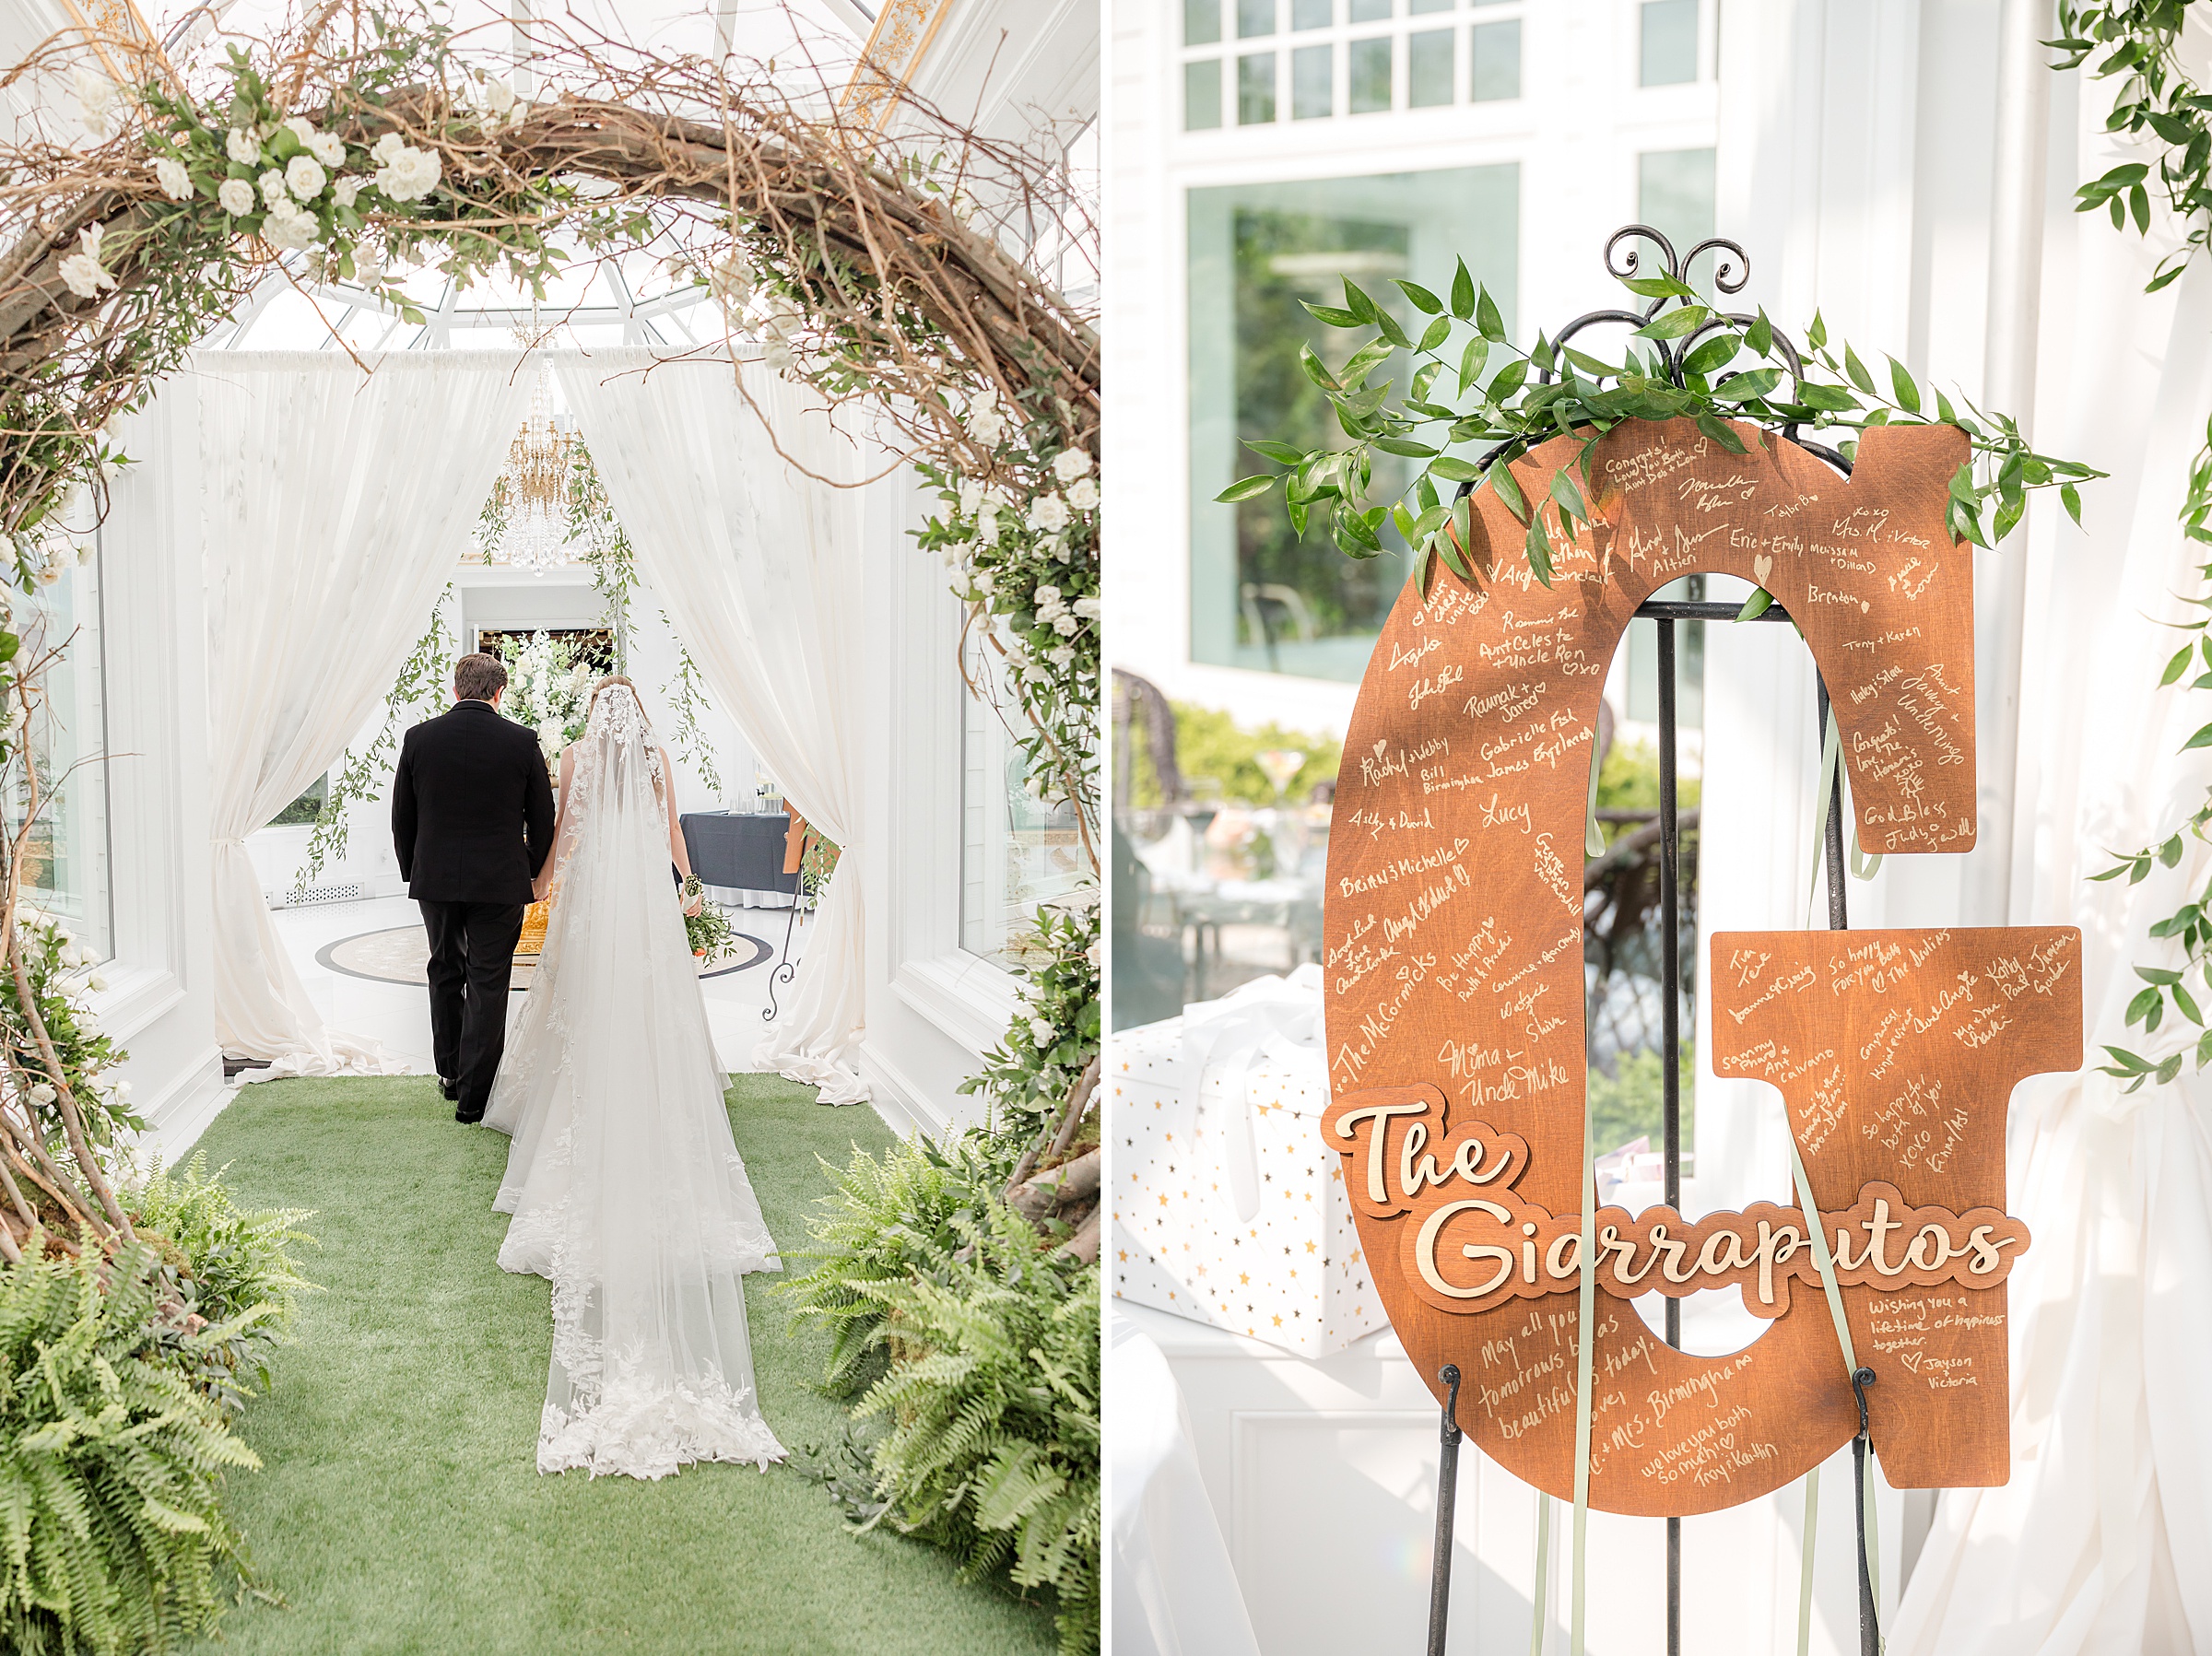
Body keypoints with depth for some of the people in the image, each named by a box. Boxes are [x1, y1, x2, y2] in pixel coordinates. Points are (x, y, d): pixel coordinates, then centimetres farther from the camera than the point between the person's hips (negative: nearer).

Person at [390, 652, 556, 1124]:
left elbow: (401, 819, 4)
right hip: (500, 884, -2)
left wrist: (412, 872, 17)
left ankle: (450, 1072, 30)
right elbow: (543, 820, 0)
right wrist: (531, 871, 15)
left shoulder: (419, 738, -2)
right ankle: (473, 1096, 5)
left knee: (445, 973, 21)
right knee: (487, 984, 3)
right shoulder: (522, 743, -7)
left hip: (435, 878, 2)